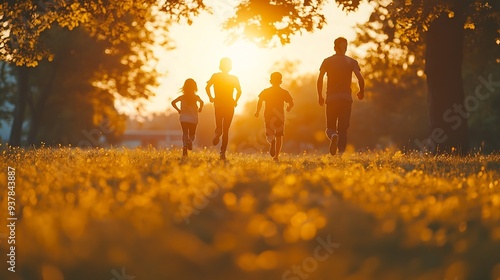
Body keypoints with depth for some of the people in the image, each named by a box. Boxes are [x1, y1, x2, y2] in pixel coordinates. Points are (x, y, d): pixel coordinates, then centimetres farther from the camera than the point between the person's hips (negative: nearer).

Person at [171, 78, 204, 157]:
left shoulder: (182, 97, 2)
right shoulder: (196, 97, -2)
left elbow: (173, 102, -7)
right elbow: (201, 102, -20)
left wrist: (178, 110, 4)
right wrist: (200, 109, -2)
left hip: (184, 118, 0)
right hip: (193, 119, 0)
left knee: (185, 133, 1)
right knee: (192, 134, 11)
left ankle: (185, 146, -21)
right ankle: (190, 141, -23)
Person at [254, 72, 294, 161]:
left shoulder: (265, 92, 2)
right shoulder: (284, 92, 2)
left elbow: (260, 101, -10)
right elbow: (291, 103, -4)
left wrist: (258, 112, 0)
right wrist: (288, 108, 17)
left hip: (268, 116, 0)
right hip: (280, 116, 0)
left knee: (269, 135, 15)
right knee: (279, 136, 9)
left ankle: (272, 141, -20)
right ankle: (277, 155, 0)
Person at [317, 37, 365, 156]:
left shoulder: (327, 61, 4)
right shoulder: (351, 62, 3)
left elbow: (319, 80, -4)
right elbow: (360, 78, -8)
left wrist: (320, 96, 6)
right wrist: (361, 92, 9)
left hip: (331, 99, 0)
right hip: (346, 99, 0)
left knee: (330, 127, 8)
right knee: (343, 129, 5)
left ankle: (333, 136, -27)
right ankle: (341, 153, -9)